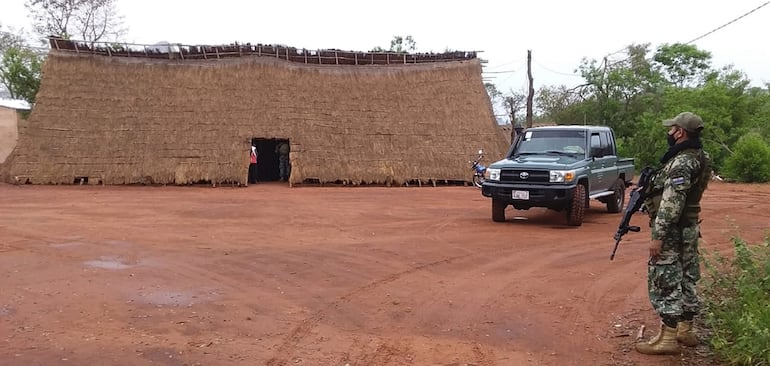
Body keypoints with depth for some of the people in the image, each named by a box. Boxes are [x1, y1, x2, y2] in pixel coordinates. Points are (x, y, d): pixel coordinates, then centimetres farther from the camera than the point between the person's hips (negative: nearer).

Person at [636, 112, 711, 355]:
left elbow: (671, 204, -25)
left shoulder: (681, 163, -21)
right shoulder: (699, 158, 10)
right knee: (686, 280, 16)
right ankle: (685, 331, 26)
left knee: (665, 283, -4)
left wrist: (658, 237, -23)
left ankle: (667, 339, 1)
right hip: (689, 228, 10)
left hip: (673, 231, -10)